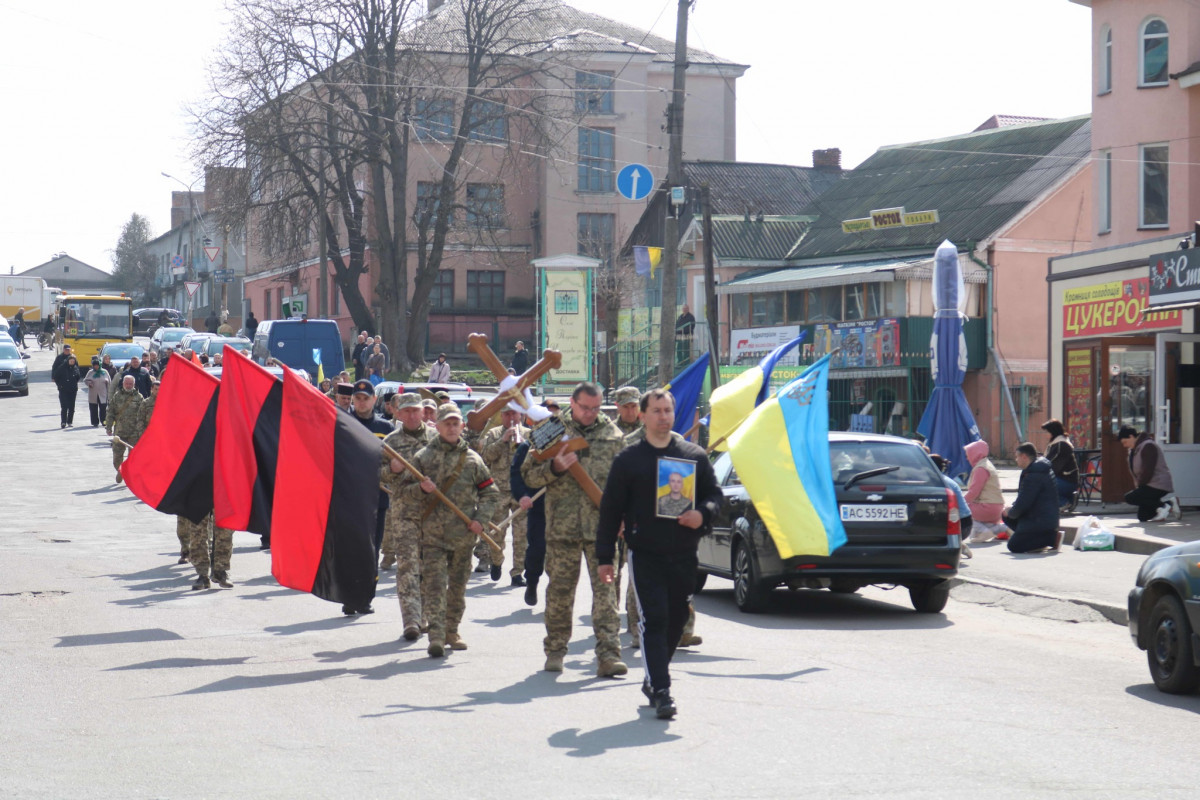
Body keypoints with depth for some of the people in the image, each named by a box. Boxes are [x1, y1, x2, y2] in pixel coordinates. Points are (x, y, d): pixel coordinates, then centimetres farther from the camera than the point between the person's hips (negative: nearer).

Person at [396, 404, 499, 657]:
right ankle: (436, 636, -17)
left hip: (463, 534, 2)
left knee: (458, 586, 11)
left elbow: (490, 493, 13)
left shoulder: (472, 459, 8)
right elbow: (406, 493, 5)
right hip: (432, 534, -2)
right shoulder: (423, 457, 4)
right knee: (434, 584, -12)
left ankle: (451, 632, 24)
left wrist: (480, 519, -2)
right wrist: (421, 489, -17)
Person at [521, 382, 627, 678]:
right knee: (560, 589, 7)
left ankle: (608, 654, -10)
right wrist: (554, 467, -12)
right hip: (562, 525, 0)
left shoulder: (613, 434, 9)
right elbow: (529, 474, 6)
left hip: (602, 524, 0)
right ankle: (555, 651, 21)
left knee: (605, 588, -7)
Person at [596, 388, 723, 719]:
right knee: (653, 621, -11)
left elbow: (715, 494, 14)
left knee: (675, 621, 10)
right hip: (645, 555, -3)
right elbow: (610, 510, 4)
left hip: (684, 555, 3)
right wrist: (605, 556, 1)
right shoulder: (628, 460, 3)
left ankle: (654, 680, 28)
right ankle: (660, 691, -12)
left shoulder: (694, 456, 9)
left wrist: (702, 514, -9)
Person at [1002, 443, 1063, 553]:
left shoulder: (1033, 475, -22)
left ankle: (1052, 538, -11)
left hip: (1041, 522, -10)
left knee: (1014, 546, -9)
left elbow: (1023, 504, -21)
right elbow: (1024, 498, 22)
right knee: (1007, 518, 20)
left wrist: (1010, 512, -2)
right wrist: (1012, 507, 7)